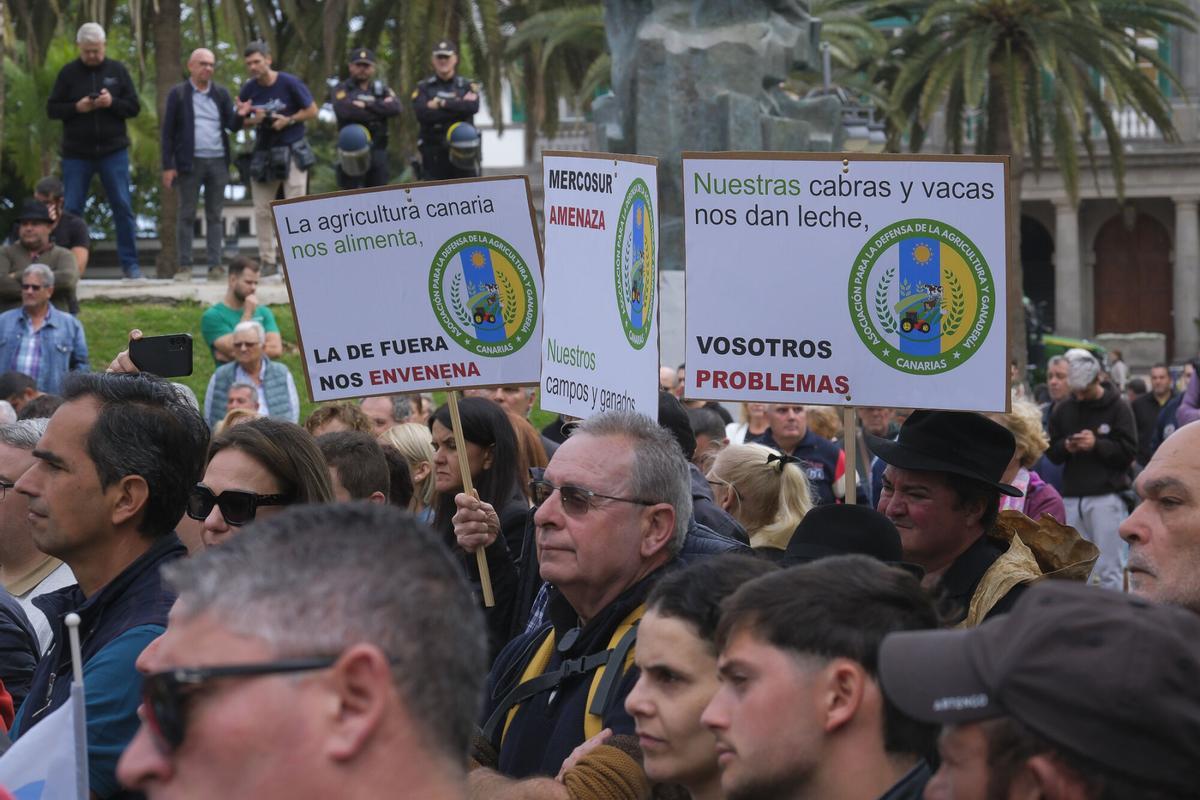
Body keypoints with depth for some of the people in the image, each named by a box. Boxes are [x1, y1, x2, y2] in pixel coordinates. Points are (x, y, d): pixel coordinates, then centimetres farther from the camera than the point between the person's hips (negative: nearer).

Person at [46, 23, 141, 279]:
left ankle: (129, 263, 5)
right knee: (71, 210, 1)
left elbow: (134, 107, 3)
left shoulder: (118, 71, 4)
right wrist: (76, 108, -15)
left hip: (113, 152, 0)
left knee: (123, 207, -1)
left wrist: (112, 103, -16)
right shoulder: (68, 73, 2)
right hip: (76, 154, 0)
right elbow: (52, 109, 2)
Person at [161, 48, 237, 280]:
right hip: (190, 163, -3)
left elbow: (231, 125, 6)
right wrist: (168, 166, -5)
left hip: (218, 162, 3)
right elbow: (168, 131, 1)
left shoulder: (221, 93, 11)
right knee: (187, 215, 1)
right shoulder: (178, 93, 2)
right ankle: (185, 265, 3)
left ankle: (214, 264, 6)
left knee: (214, 215, 5)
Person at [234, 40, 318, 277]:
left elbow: (312, 111, -2)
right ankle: (267, 262, 11)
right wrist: (252, 120, -12)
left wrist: (288, 120, -15)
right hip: (263, 154, 4)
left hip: (291, 151, -4)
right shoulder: (248, 89, 3)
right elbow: (238, 122, 10)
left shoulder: (289, 83, -8)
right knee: (262, 211, 4)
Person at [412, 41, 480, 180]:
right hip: (433, 156, -1)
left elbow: (473, 107, -13)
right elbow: (422, 113, -13)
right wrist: (458, 106, -11)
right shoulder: (423, 88, 7)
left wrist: (442, 104, -12)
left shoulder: (467, 86, 9)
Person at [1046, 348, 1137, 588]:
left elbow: (1129, 452, -5)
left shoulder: (1118, 408, -1)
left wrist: (1097, 444, -17)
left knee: (1108, 568, -4)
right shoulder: (1063, 410, 11)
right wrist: (1065, 447, -8)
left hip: (1106, 498, -4)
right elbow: (1051, 451, 13)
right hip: (1072, 497, 4)